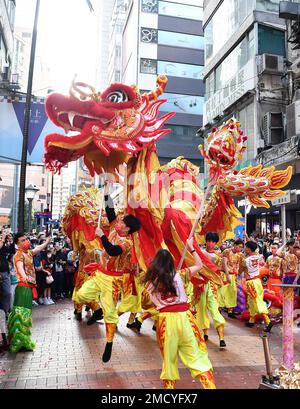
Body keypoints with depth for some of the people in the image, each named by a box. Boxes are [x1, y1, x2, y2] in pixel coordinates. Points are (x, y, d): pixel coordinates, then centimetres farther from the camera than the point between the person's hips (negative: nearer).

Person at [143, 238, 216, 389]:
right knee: (197, 354, 8)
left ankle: (169, 385, 25)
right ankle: (210, 385, 8)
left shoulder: (150, 281, 3)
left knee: (168, 357, 16)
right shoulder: (178, 275, 0)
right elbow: (199, 265, 11)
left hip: (164, 320, 1)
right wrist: (191, 247, 16)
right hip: (184, 317, -1)